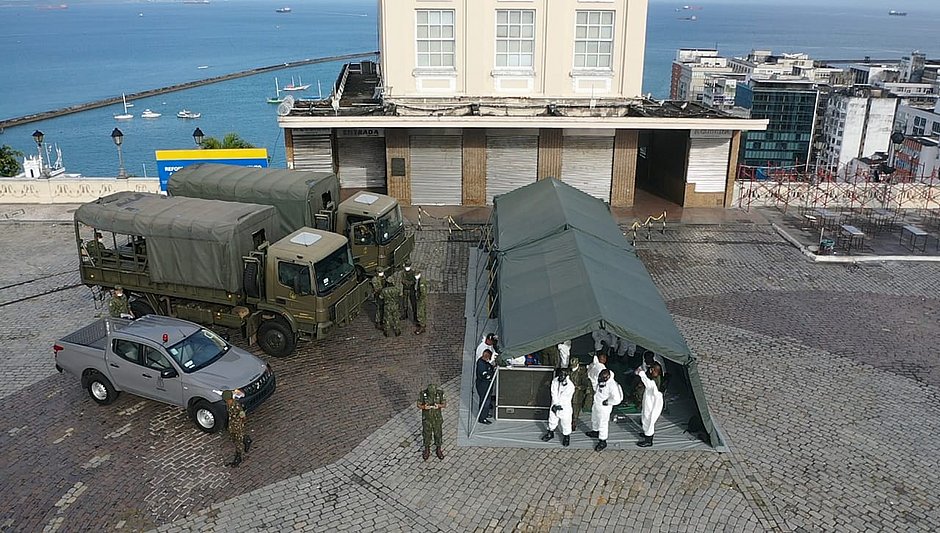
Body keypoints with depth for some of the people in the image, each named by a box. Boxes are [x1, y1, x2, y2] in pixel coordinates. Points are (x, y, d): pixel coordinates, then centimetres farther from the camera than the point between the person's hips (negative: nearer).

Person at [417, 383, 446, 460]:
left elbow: (444, 404, -8)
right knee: (427, 434, 15)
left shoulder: (440, 393, -21)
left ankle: (438, 450, 38)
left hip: (437, 417, 1)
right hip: (426, 418, -1)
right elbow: (419, 405, -10)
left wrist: (439, 406, -31)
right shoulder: (423, 394, -22)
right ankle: (427, 450, 38)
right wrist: (424, 407, -33)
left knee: (438, 434, 16)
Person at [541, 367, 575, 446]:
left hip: (565, 408, -4)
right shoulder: (555, 381, -7)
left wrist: (559, 406, -15)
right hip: (554, 407, 4)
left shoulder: (570, 385, -20)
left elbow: (566, 399, -17)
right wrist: (555, 404, -15)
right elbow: (554, 394, -8)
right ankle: (550, 433, 41)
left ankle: (566, 437, 28)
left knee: (566, 423, 7)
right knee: (552, 420, 20)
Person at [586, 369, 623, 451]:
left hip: (604, 408, -9)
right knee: (594, 419, 29)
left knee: (602, 424, 6)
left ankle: (602, 442, 22)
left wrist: (607, 402, -24)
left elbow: (617, 400, -35)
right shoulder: (601, 379, -11)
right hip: (596, 404, 9)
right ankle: (595, 432, 54)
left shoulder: (612, 385, -33)